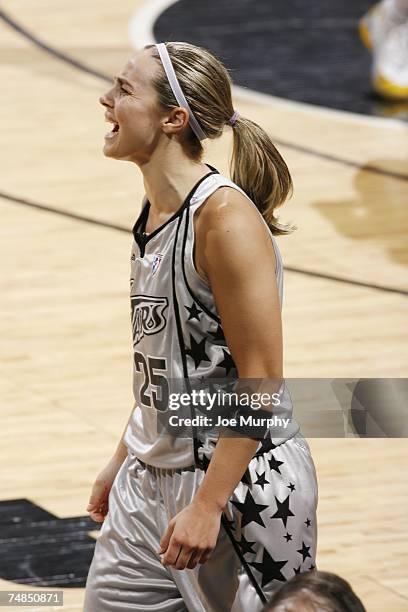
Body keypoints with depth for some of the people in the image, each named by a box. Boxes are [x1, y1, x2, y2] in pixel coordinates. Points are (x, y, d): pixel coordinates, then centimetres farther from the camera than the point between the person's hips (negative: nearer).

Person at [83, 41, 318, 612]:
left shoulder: (226, 216, -19)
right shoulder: (155, 212, 7)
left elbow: (261, 378, -21)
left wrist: (207, 505, -23)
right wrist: (122, 463, 21)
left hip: (243, 483, -8)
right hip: (153, 479, 9)